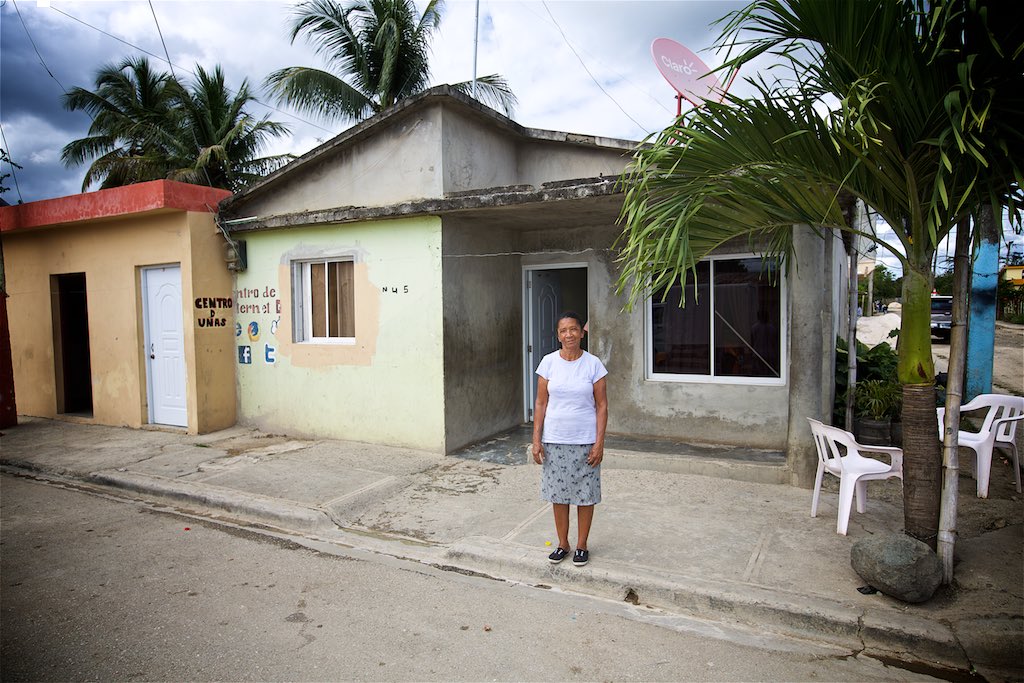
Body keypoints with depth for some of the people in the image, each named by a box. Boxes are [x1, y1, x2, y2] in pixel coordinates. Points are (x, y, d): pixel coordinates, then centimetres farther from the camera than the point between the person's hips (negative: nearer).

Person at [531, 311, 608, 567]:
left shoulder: (593, 364, -6)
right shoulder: (548, 362, -2)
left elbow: (601, 406, -4)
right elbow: (541, 403, 1)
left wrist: (599, 442, -9)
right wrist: (536, 439, -3)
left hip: (585, 441, -1)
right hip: (554, 440, 2)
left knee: (585, 494, 8)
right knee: (558, 494, 11)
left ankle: (581, 545, 26)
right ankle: (563, 544, 29)